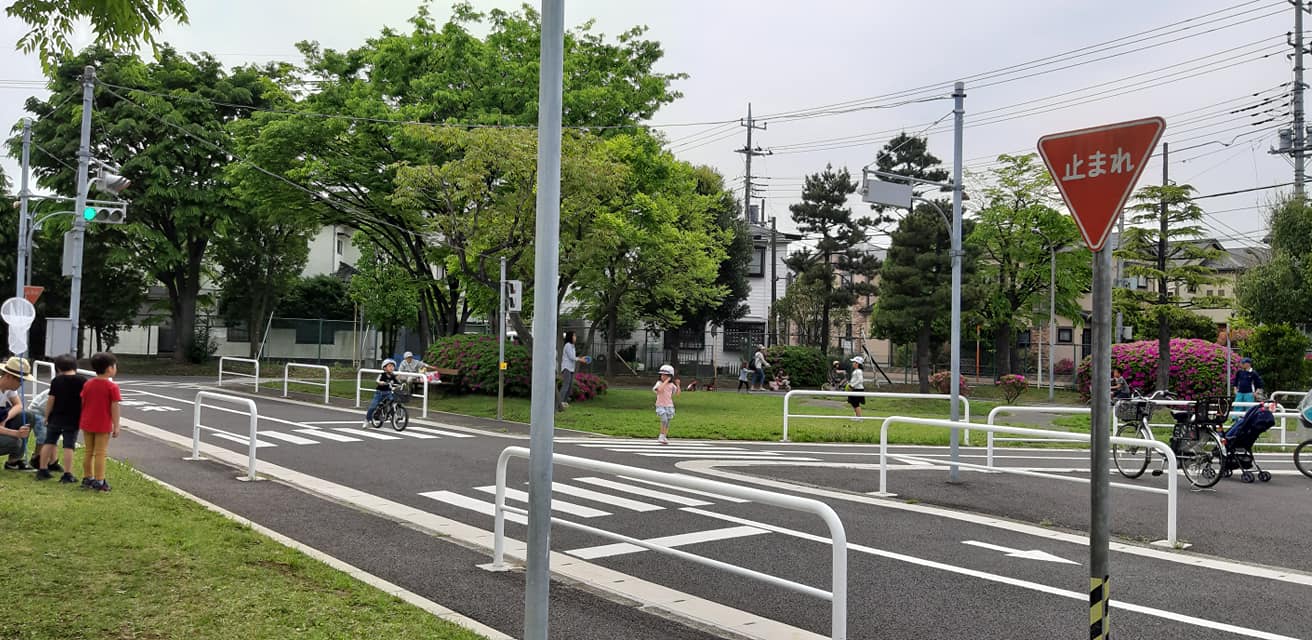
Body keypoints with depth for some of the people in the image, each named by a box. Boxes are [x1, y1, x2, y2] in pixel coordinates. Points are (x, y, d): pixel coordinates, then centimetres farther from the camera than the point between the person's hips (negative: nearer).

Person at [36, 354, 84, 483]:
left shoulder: (56, 381, -3)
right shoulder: (82, 381, -5)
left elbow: (51, 400, -2)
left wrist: (47, 416, 8)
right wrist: (83, 418, 10)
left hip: (56, 418, 2)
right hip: (73, 420, -1)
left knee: (49, 442, 15)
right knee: (69, 446, -2)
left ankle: (42, 470, 20)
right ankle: (67, 474, -5)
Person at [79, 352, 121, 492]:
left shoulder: (87, 384, 4)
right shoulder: (112, 387, -14)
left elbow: (83, 403, 9)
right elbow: (114, 408, -14)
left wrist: (83, 420, 19)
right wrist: (116, 426, -9)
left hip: (87, 424, 6)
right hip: (103, 425, -6)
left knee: (88, 451, 16)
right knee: (100, 453, -1)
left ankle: (87, 478, 23)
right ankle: (99, 481, 0)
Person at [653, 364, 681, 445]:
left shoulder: (671, 385, 4)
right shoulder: (659, 383, -7)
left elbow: (677, 393, 10)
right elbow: (659, 389, -30)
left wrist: (677, 384, -2)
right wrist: (666, 381, -26)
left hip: (669, 406, 4)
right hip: (660, 405, -4)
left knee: (667, 422, 8)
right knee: (664, 420, -22)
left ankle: (664, 437, 22)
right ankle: (662, 436, -8)